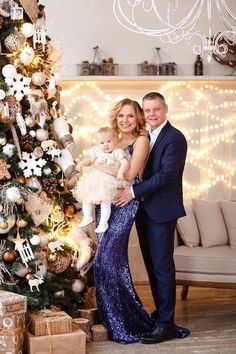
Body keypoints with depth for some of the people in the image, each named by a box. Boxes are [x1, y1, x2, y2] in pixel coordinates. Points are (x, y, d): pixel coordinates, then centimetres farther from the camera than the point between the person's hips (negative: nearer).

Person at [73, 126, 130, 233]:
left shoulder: (117, 152, -10)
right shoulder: (96, 151, 3)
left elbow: (125, 162, -16)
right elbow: (90, 160, 11)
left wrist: (121, 172, -33)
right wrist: (81, 163, -8)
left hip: (108, 182, -5)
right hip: (93, 180, 5)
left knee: (105, 202, -11)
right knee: (86, 198, 10)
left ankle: (103, 223, 2)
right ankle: (87, 217, 30)